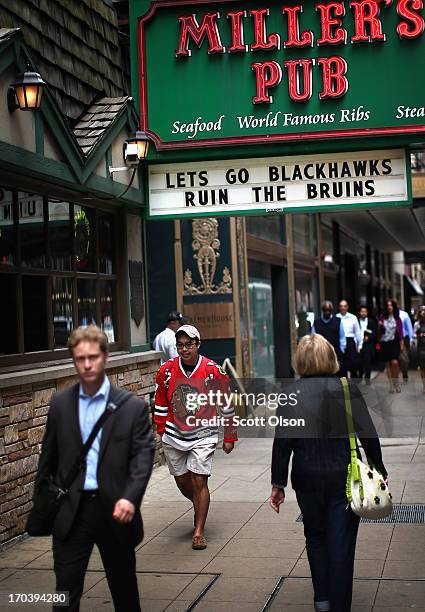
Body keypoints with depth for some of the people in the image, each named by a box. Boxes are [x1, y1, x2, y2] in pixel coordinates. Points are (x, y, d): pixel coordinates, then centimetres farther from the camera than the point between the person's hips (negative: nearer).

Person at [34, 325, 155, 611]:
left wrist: (130, 497, -23)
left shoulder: (132, 406, -4)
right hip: (71, 511, 1)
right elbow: (49, 455, 11)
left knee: (124, 589, 15)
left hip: (114, 510, -1)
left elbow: (143, 456, -9)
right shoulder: (60, 403, 4)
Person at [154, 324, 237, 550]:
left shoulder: (214, 371, -9)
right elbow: (160, 404, 11)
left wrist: (229, 437, 3)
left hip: (203, 435, -3)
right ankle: (199, 508, 43)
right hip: (174, 436, 3)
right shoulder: (167, 370, -2)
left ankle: (199, 532, 0)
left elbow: (226, 405, 0)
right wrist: (161, 430, 11)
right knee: (182, 482, 12)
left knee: (199, 481, -10)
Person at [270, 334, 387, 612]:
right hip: (345, 477, -1)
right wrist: (379, 470, 8)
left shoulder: (290, 394, -6)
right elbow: (369, 435, -5)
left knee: (316, 536, 21)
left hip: (307, 480, 1)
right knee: (341, 543, 6)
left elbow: (282, 443, -7)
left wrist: (278, 484, 1)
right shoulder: (348, 388, -6)